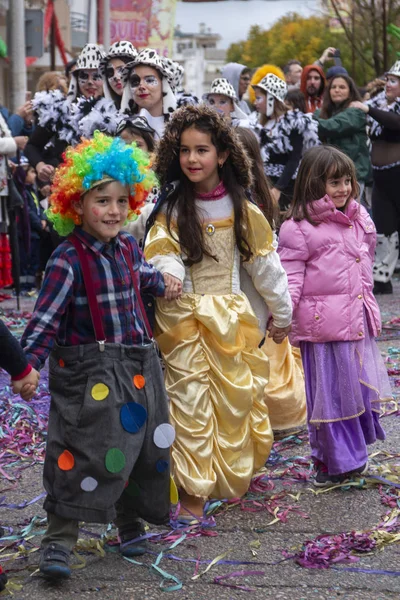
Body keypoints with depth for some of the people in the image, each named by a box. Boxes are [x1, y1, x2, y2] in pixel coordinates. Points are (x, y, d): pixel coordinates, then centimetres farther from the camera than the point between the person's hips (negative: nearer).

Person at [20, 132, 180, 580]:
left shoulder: (127, 248, 5)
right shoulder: (68, 260, -16)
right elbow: (47, 316, -21)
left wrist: (163, 285, 18)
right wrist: (29, 363, -30)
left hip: (137, 369, 7)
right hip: (89, 372, -7)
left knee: (141, 448, 14)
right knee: (83, 455, -10)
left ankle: (129, 522, 34)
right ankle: (58, 539, -1)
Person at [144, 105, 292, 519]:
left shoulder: (242, 210, 2)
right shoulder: (169, 208, -4)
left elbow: (265, 262, 10)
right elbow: (160, 260, -12)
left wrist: (281, 313, 15)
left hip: (231, 318, 2)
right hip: (184, 320, -2)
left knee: (236, 399, 9)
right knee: (190, 403, -4)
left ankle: (233, 477, 29)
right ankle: (193, 494, 3)